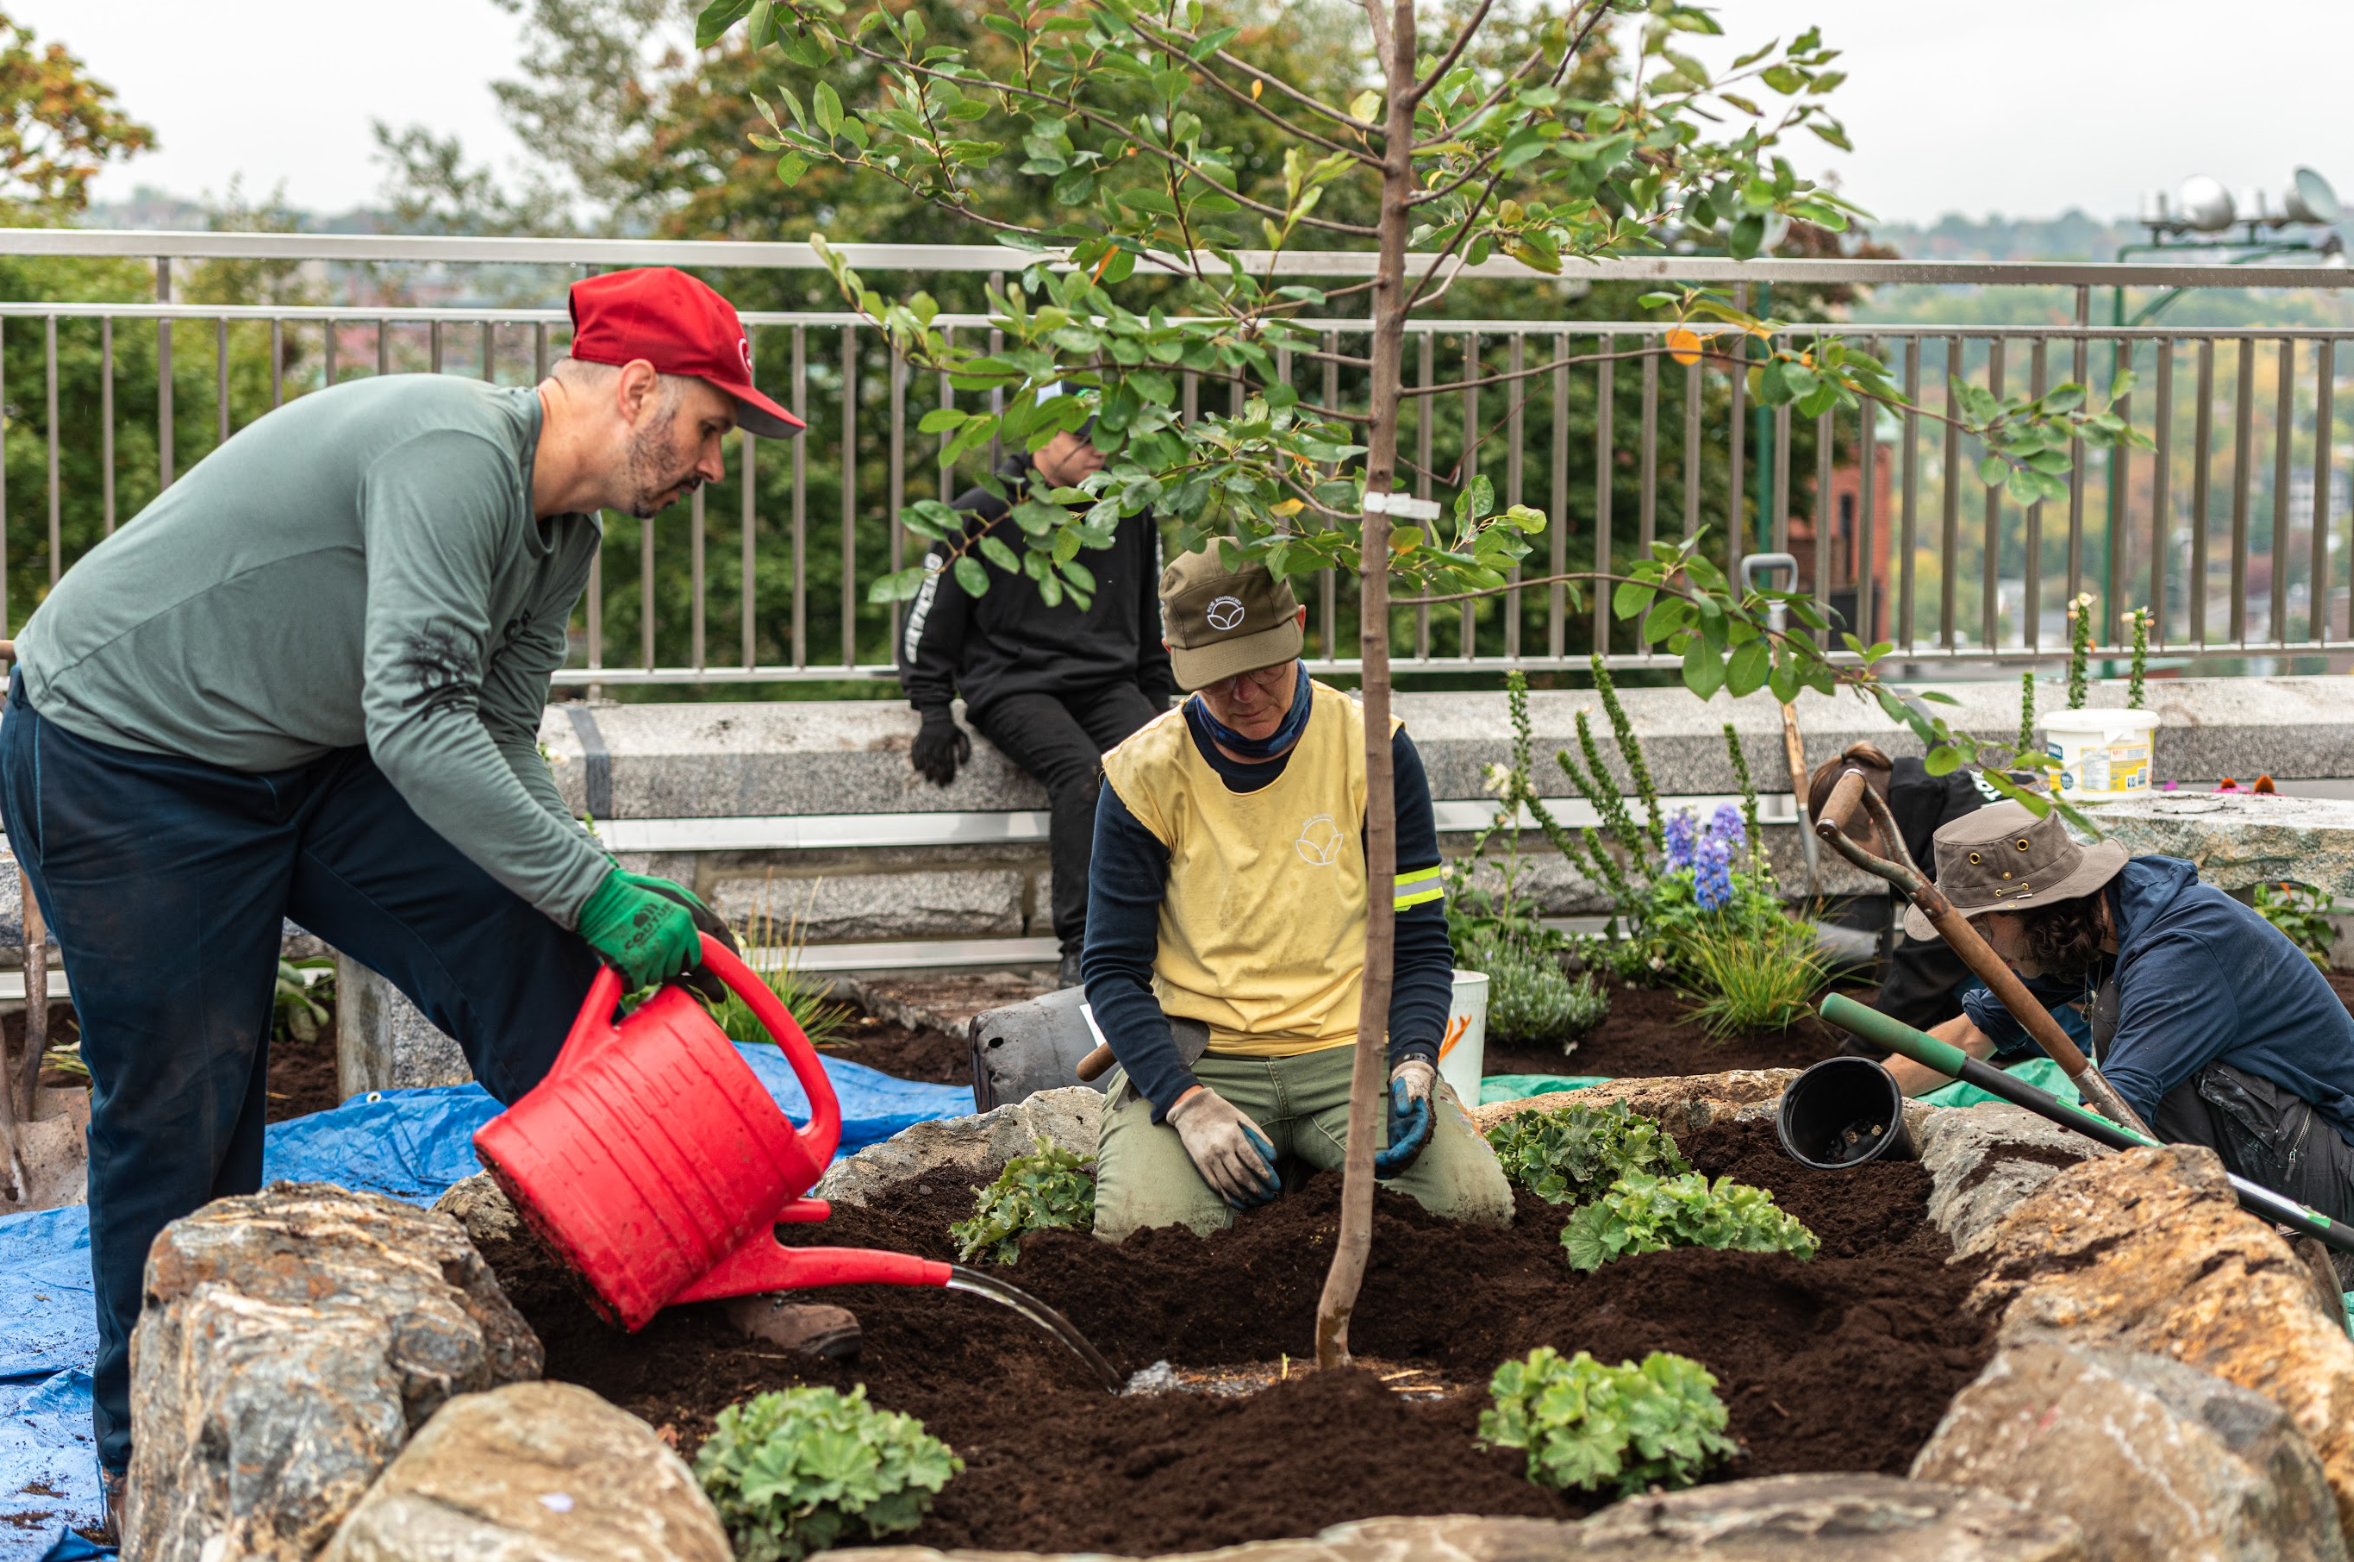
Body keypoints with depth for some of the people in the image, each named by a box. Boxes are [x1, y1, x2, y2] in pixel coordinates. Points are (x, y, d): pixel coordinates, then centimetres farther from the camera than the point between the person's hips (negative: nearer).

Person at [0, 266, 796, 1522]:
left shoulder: (564, 535, 3)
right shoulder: (453, 452, -29)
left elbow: (498, 743, 3)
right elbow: (416, 724, -36)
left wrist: (610, 889, -12)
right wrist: (590, 887, -32)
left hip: (304, 756, 9)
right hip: (122, 755, -9)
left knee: (532, 949, -3)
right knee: (181, 1101, -2)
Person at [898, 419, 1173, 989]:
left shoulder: (1129, 510, 13)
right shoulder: (982, 513, 0)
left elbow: (1151, 615, 26)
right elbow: (929, 619, 5)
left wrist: (1157, 699, 20)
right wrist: (935, 714, 0)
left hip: (1107, 683, 4)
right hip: (1015, 686, -4)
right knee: (1081, 772, -33)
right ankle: (1080, 950, -33)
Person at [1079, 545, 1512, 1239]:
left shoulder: (1373, 751, -1)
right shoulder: (1145, 774, -3)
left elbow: (1418, 943, 3)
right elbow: (1114, 969, -3)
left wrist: (1413, 1065, -17)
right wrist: (1188, 1102, -19)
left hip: (1349, 1051, 1)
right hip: (1198, 1059, -1)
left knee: (1477, 1205, -23)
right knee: (1139, 1229, -28)